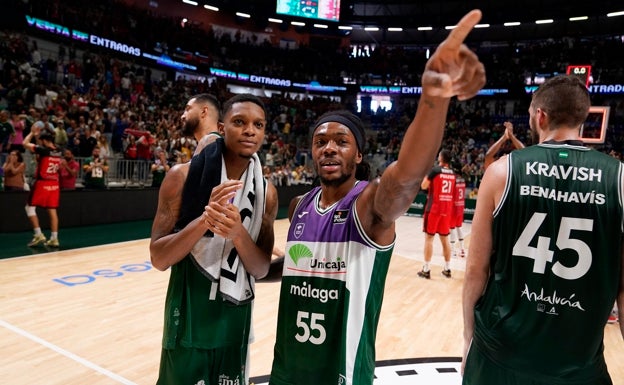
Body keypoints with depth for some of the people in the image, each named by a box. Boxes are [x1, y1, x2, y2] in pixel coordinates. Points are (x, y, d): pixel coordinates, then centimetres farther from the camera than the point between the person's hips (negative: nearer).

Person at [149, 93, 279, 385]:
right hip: (189, 317, -3)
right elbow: (158, 259, -11)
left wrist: (238, 234, -24)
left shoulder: (266, 192, -3)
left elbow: (262, 270, -4)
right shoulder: (183, 176, -11)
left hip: (236, 319, 3)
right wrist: (204, 220, -27)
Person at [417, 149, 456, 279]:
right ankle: (447, 269, 19)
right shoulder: (452, 173, 9)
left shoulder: (435, 170, -11)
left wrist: (427, 174, 9)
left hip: (434, 207, -6)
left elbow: (423, 186, -6)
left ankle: (426, 270, 0)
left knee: (429, 237, -1)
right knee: (445, 238, 13)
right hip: (447, 208, 6)